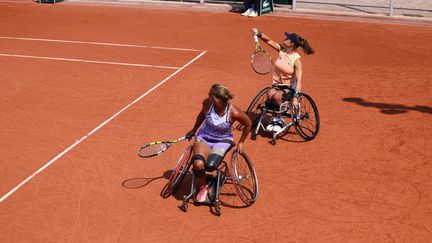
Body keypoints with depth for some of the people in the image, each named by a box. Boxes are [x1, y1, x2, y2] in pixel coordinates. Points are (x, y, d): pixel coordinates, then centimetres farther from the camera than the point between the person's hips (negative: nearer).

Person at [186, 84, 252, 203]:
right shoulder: (207, 103, -16)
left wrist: (241, 142, 4)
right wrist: (194, 130, 21)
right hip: (204, 138, 2)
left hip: (223, 141, -2)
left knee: (210, 166, -29)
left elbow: (248, 124, -4)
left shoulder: (234, 112, -24)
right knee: (198, 164, -27)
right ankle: (203, 187, 4)